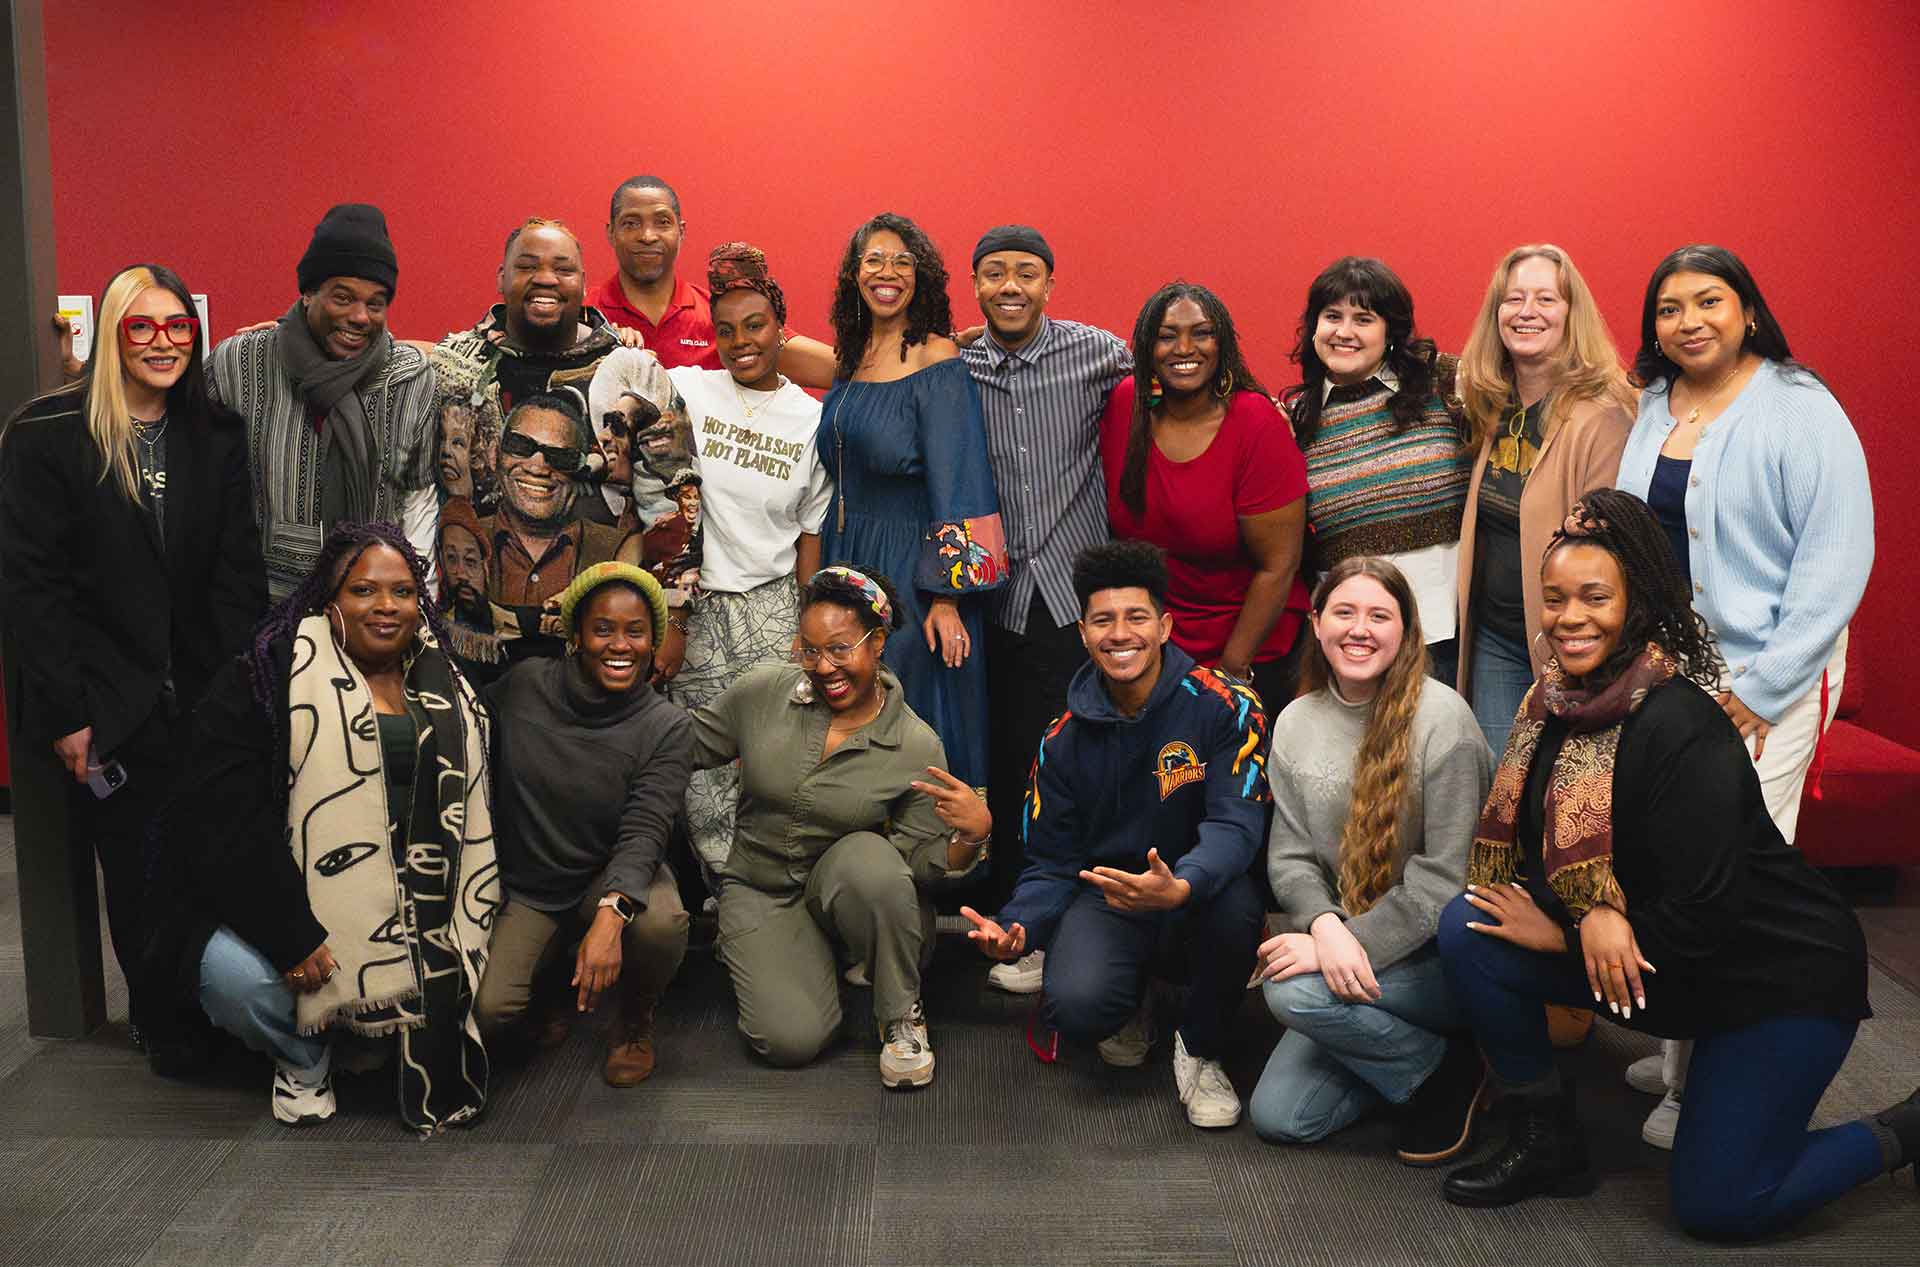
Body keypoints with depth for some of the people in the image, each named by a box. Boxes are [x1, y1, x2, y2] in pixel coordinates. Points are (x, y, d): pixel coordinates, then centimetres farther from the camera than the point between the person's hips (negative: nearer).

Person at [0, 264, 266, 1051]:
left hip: (205, 697, 3)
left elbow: (240, 571, 3)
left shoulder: (217, 437, 6)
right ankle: (158, 1020, 25)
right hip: (111, 710, -2)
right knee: (137, 872, 6)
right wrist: (65, 712, -11)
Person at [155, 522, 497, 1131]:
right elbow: (225, 818, -13)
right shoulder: (268, 680, -4)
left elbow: (472, 819, 13)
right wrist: (293, 934, -21)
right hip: (290, 906, -3)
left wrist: (466, 927, -1)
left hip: (411, 913, 4)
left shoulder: (448, 693, 13)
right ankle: (303, 1059, 6)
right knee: (237, 978, -30)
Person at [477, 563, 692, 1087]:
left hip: (613, 878, -1)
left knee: (660, 922, -36)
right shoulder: (523, 685, -8)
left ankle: (636, 1017, 0)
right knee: (485, 1010, -22)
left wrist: (610, 914, -40)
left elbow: (644, 832, -23)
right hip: (526, 885, 1)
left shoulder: (665, 726, -13)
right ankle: (556, 973, 15)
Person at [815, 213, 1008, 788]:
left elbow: (953, 483, -15)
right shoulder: (850, 358, 10)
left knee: (913, 712, 0)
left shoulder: (937, 360, -10)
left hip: (911, 562, -6)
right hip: (846, 556, 7)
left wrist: (947, 597, -20)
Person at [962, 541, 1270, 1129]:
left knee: (1235, 904, -38)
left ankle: (1200, 1050, -6)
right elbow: (1052, 861, 5)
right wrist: (1016, 926, -17)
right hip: (1105, 893, 2)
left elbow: (1235, 823, -20)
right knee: (1075, 1006, -30)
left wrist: (1180, 886, -43)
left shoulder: (1224, 707, -11)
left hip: (1198, 897, -1)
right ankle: (1129, 1008, 14)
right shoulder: (1065, 739, 0)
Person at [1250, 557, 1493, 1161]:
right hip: (1349, 953, 6)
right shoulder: (1296, 724, 4)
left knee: (1294, 991, -29)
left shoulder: (1440, 717, -15)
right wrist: (1326, 925, -20)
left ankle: (1449, 1069, -4)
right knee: (1277, 1116, -5)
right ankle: (1413, 1050, 18)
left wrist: (1358, 944, -24)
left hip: (1444, 953, -6)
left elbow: (1446, 874, -18)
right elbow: (1290, 856, 1)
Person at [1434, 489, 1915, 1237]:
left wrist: (1559, 934, -18)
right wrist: (1593, 910, -24)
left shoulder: (1678, 726, -27)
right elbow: (1545, 844, -2)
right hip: (1641, 958, 7)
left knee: (1717, 1204, -6)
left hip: (1782, 973, -7)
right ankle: (1547, 1145, 4)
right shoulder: (1554, 702, -5)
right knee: (1467, 930, -12)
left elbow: (1703, 913, -27)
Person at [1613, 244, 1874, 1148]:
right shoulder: (1648, 411, 9)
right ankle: (1683, 1052, 24)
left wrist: (1759, 689, -14)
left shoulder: (1800, 411, -8)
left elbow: (1838, 557, -12)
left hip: (1764, 682, -6)